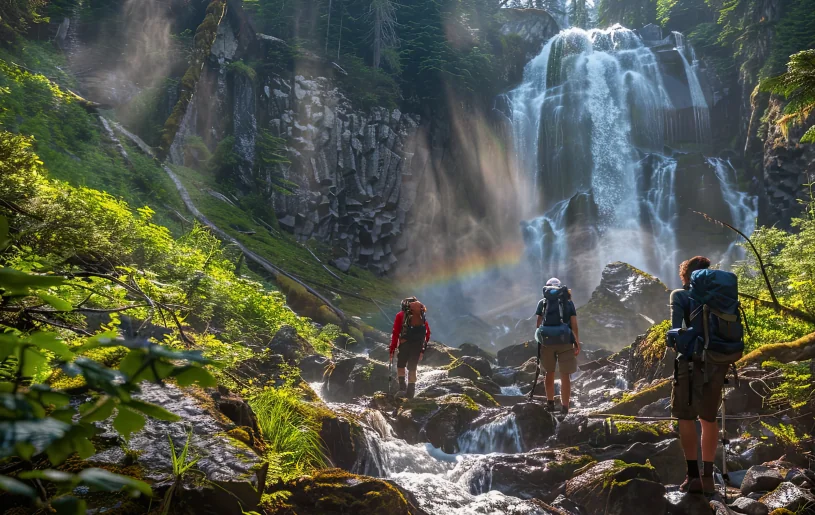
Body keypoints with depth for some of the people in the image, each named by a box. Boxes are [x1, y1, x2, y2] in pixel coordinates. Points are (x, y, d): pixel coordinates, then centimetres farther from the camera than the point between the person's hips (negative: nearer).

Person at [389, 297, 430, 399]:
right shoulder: (422, 315, 17)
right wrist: (423, 349, 18)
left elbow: (395, 333, 1)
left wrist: (392, 350, 2)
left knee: (400, 365, 17)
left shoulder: (400, 315, 8)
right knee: (412, 368, 12)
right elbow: (427, 333, 13)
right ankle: (411, 391, 10)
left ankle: (402, 386, 2)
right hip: (418, 345, 2)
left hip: (405, 343, -2)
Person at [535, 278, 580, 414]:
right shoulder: (568, 302, 4)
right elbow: (574, 326, 1)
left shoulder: (543, 303, 4)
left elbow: (538, 325, 3)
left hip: (547, 342, 1)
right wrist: (577, 343, 6)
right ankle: (564, 407, 1)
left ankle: (550, 403, 25)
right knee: (565, 376, 3)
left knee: (550, 373, 18)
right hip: (565, 342, -1)